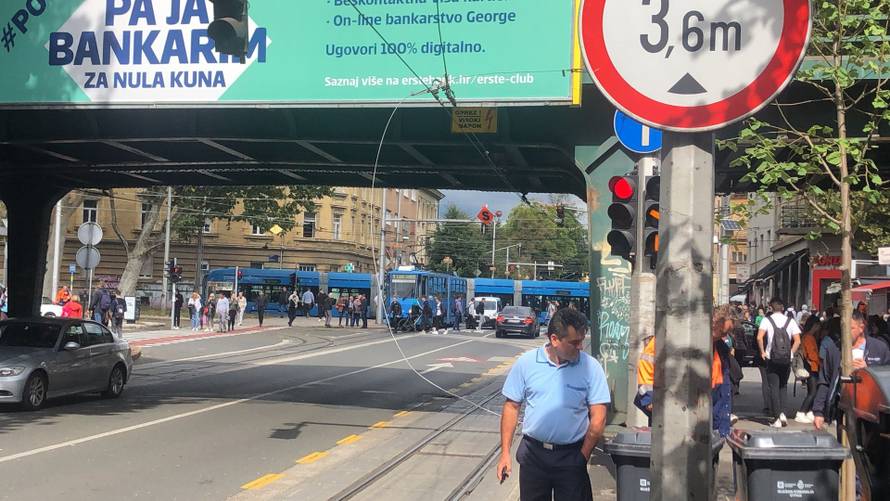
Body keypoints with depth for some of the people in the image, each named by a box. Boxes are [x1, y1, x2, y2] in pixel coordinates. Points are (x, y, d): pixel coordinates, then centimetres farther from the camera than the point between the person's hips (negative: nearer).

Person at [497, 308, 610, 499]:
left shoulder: (591, 367, -7)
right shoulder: (526, 363, -4)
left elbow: (598, 418, -6)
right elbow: (511, 407, 2)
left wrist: (583, 457, -8)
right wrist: (505, 453, -1)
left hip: (571, 456, -1)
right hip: (533, 453, 1)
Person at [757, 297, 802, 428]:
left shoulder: (767, 320, -2)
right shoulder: (790, 321, 4)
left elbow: (759, 337, -16)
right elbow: (797, 340, -3)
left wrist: (762, 352, -4)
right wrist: (791, 353, 7)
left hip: (772, 359, -2)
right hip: (786, 359, 2)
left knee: (774, 387, 3)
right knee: (783, 386, 18)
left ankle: (777, 418, -2)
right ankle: (782, 413, 4)